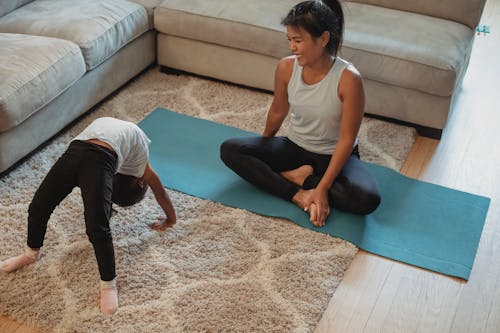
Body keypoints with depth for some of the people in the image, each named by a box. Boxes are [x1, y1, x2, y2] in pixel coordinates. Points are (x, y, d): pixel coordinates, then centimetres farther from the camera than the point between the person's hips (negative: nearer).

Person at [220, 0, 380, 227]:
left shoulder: (348, 79, -28)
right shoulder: (286, 67, -16)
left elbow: (346, 140, -23)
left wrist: (322, 188, -26)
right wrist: (264, 146, 20)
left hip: (335, 155, -4)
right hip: (295, 147, 4)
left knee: (368, 199, -33)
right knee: (229, 150, -15)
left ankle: (301, 178, -11)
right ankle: (298, 195, -20)